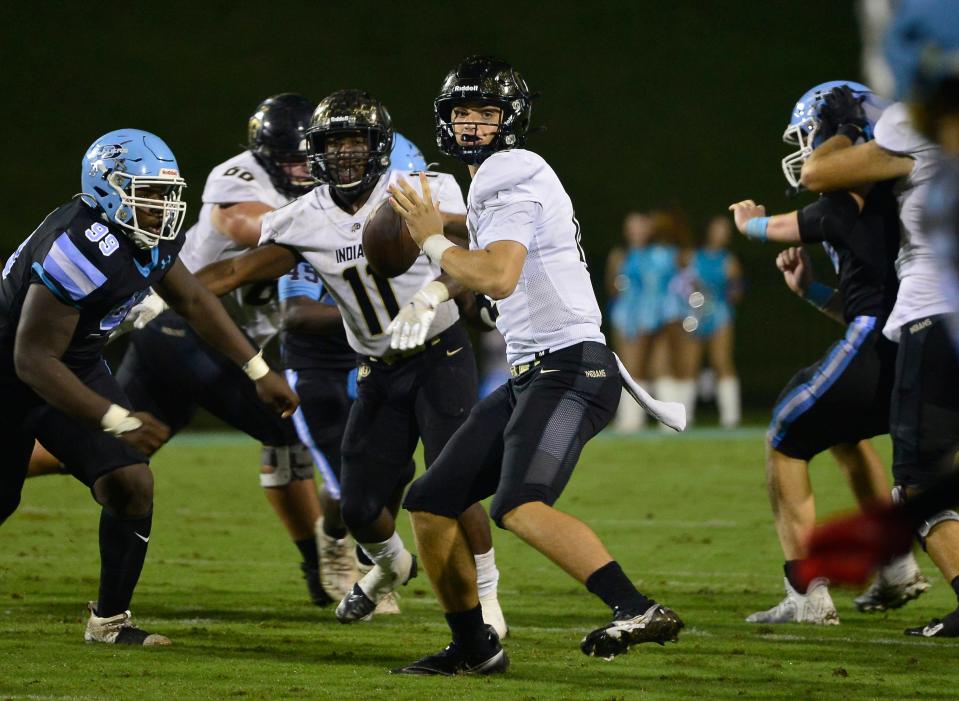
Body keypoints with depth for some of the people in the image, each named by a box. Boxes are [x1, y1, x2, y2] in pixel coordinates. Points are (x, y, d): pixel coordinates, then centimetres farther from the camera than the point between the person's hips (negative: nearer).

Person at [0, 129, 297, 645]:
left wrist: (260, 372, 11)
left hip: (79, 366, 7)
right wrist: (118, 421, -34)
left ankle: (109, 619, 8)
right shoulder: (82, 250, -34)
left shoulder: (150, 237, -8)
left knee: (131, 484, -6)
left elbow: (192, 301, 12)